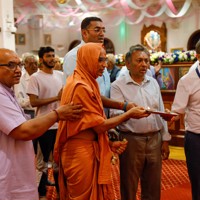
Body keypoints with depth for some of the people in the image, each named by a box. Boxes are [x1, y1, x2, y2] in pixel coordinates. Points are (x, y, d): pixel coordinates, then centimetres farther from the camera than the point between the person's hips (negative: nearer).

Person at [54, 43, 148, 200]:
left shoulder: (86, 82, 11)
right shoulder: (81, 87, -20)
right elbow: (99, 125, -18)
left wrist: (109, 143, 6)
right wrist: (129, 114, -10)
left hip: (87, 148, 9)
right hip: (81, 151, -9)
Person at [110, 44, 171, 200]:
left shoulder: (153, 82, 10)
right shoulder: (118, 85, -6)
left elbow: (161, 112, 13)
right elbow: (115, 113, -18)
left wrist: (165, 139, 10)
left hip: (154, 139, 5)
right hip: (131, 140, -4)